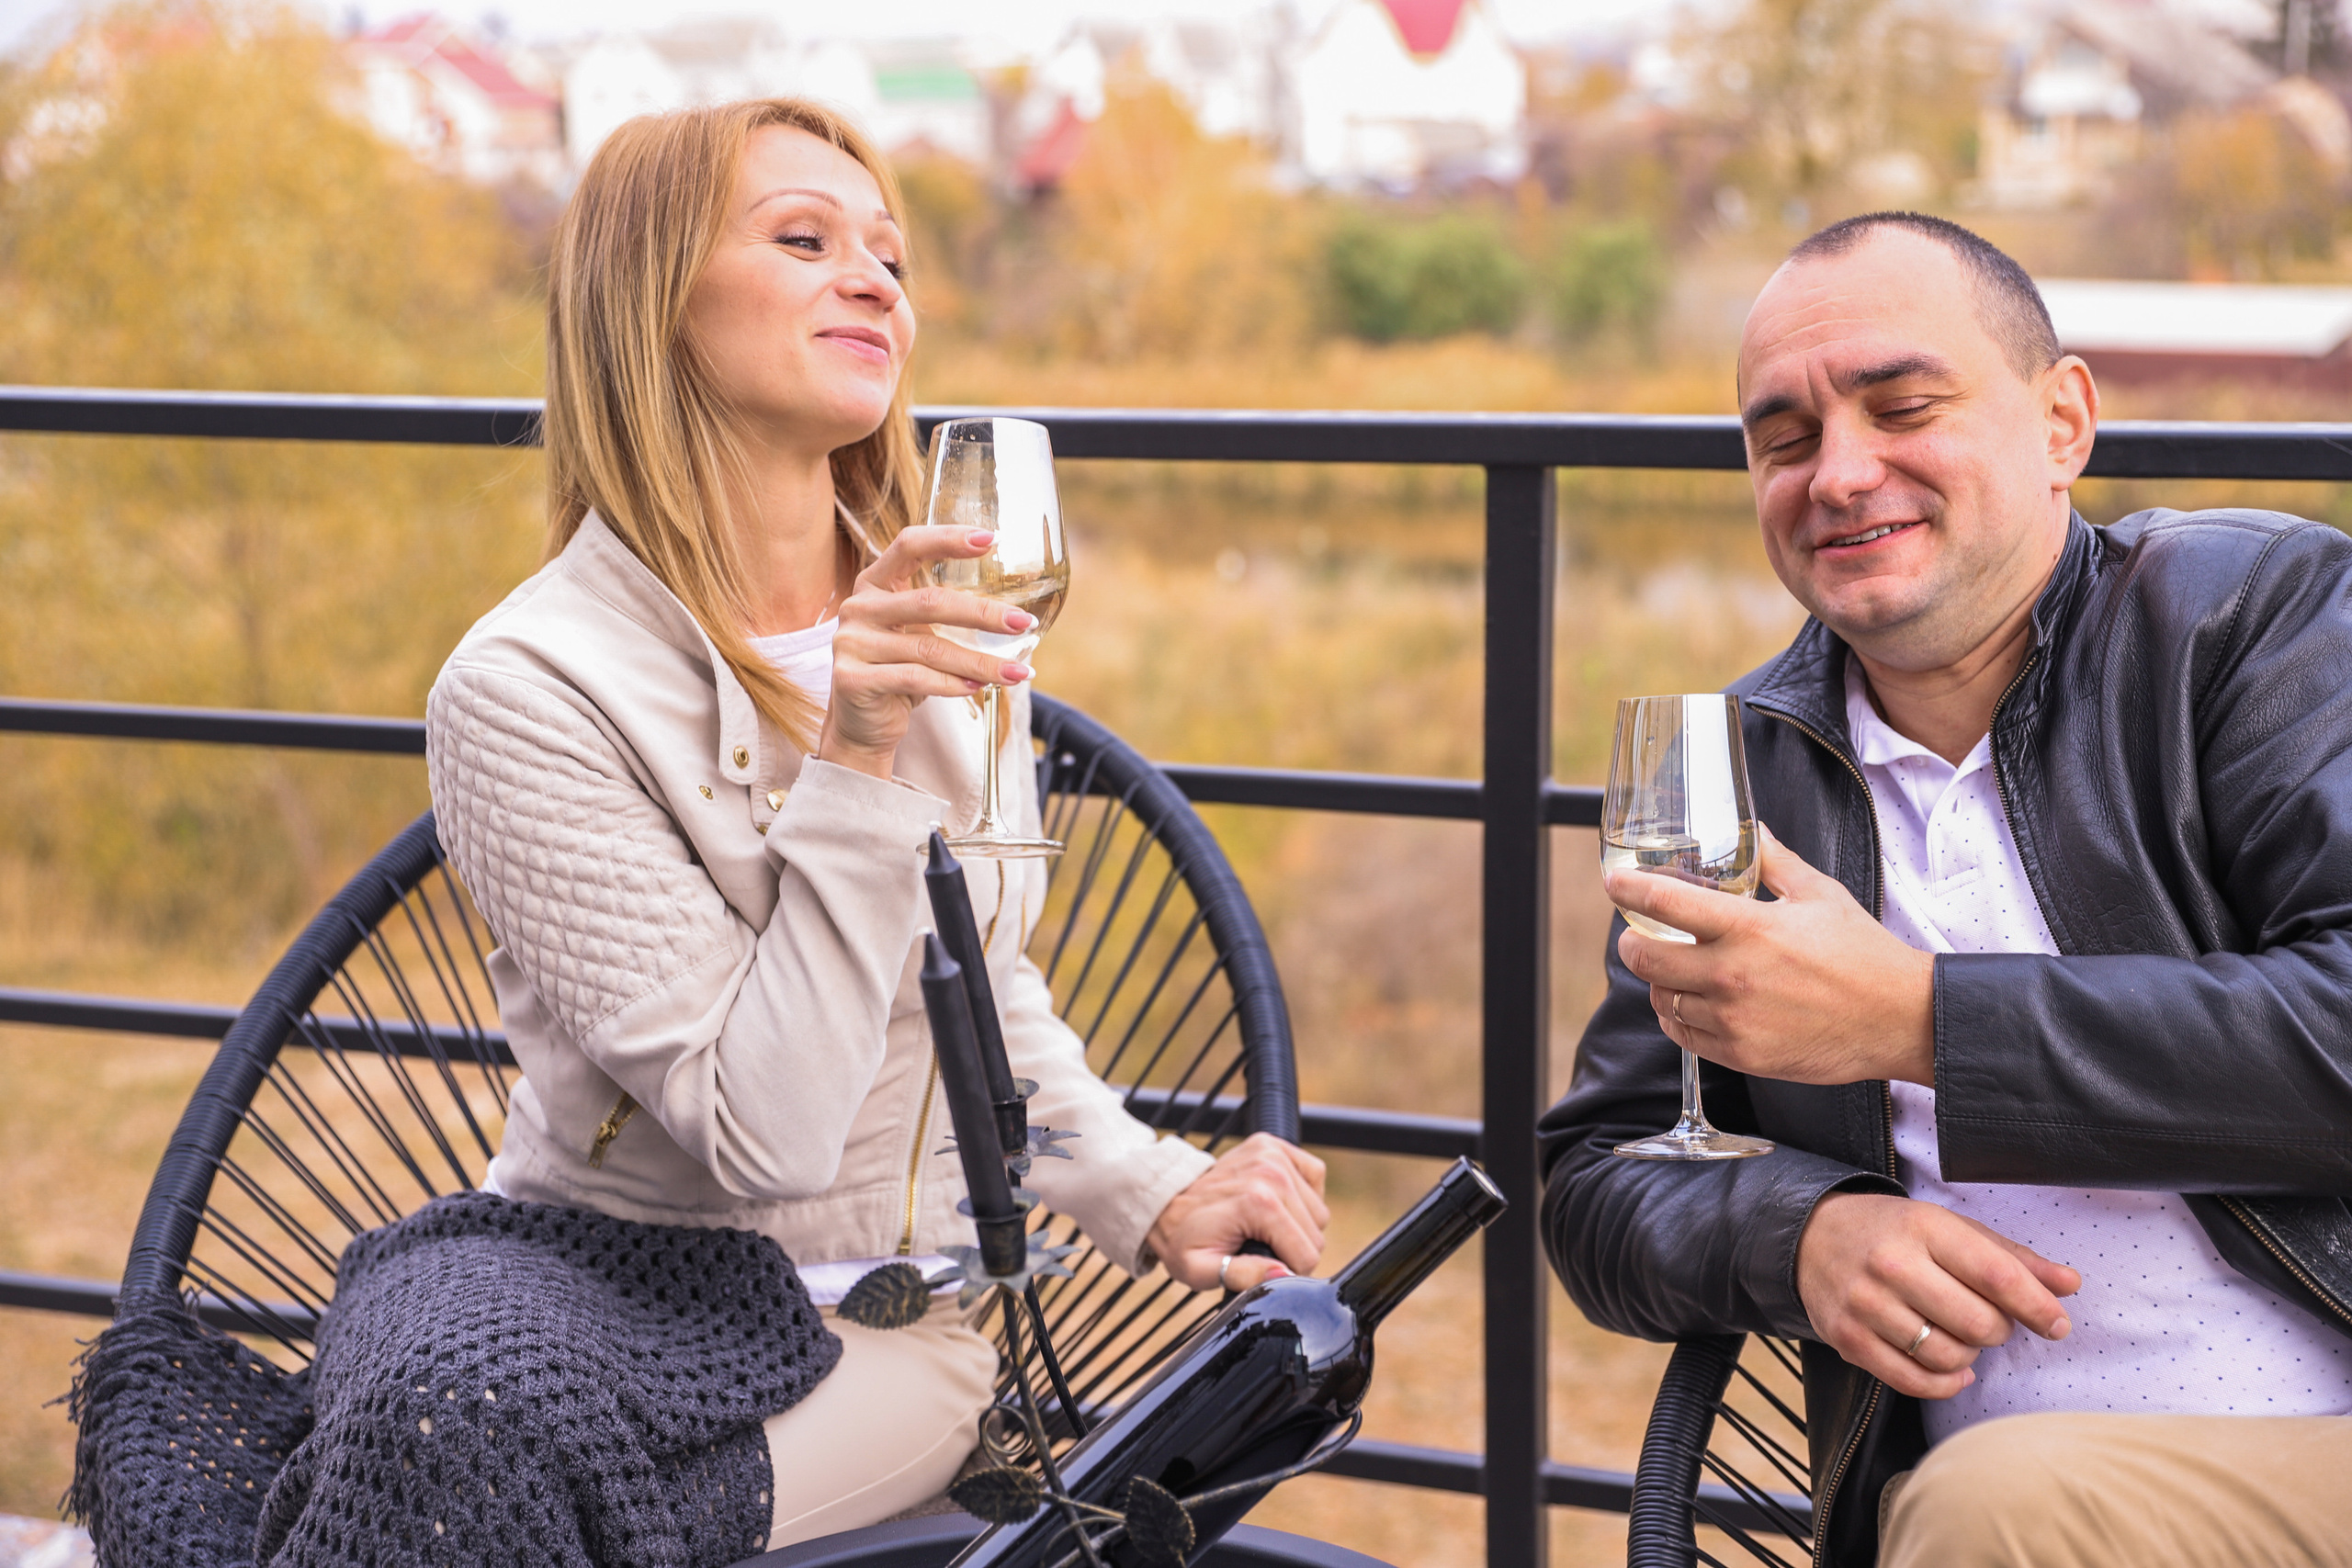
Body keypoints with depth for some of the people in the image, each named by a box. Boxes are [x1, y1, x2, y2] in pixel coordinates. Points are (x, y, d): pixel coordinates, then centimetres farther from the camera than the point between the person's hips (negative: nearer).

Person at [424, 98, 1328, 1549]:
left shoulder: (948, 620, 3)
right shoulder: (529, 691, -16)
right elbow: (761, 1132, -22)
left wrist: (1154, 1197, 5)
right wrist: (854, 761, -27)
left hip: (891, 1331, 2)